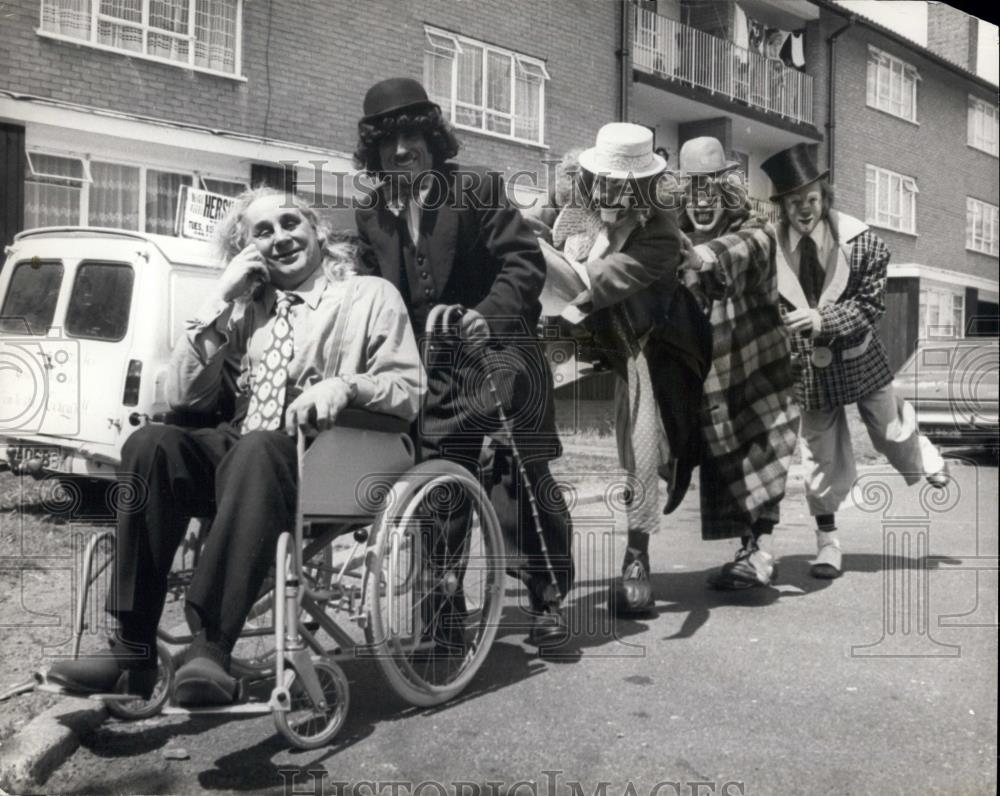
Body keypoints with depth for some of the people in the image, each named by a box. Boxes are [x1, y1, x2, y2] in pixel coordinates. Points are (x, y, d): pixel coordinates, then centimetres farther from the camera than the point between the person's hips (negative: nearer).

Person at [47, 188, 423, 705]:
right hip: (237, 452, 4)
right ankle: (132, 652, -27)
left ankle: (210, 648, -40)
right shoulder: (246, 311, 24)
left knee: (256, 451, -37)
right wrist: (220, 301, 7)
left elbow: (408, 391, 1)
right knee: (151, 443, -26)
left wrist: (345, 386, -19)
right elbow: (185, 398, 13)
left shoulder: (370, 296, 12)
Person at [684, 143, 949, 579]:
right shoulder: (775, 239, -16)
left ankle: (921, 454, 56)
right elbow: (745, 243, -37)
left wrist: (821, 320, -30)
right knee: (822, 456, 6)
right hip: (810, 366, 0)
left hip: (859, 358, 0)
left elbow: (869, 306, -13)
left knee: (891, 434, 18)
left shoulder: (862, 242, -17)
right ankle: (827, 540, 24)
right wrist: (707, 254, -60)